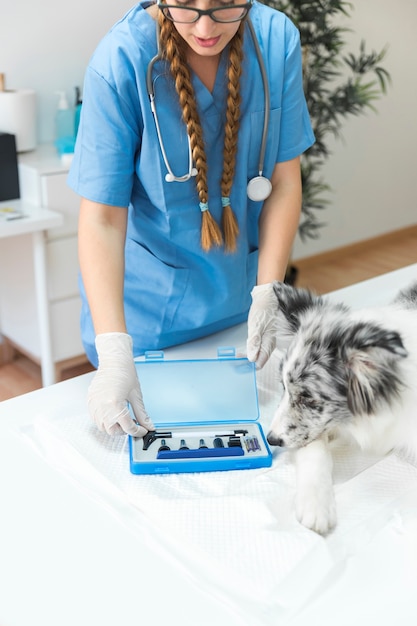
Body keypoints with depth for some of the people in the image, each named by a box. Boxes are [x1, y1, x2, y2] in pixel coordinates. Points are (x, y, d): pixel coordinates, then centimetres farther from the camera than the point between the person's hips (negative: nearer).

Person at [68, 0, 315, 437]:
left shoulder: (277, 40, -13)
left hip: (238, 304, 3)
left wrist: (267, 293, -16)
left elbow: (284, 182, -7)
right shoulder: (121, 61, -23)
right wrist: (114, 352, -31)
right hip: (147, 311, -3)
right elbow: (102, 218, -24)